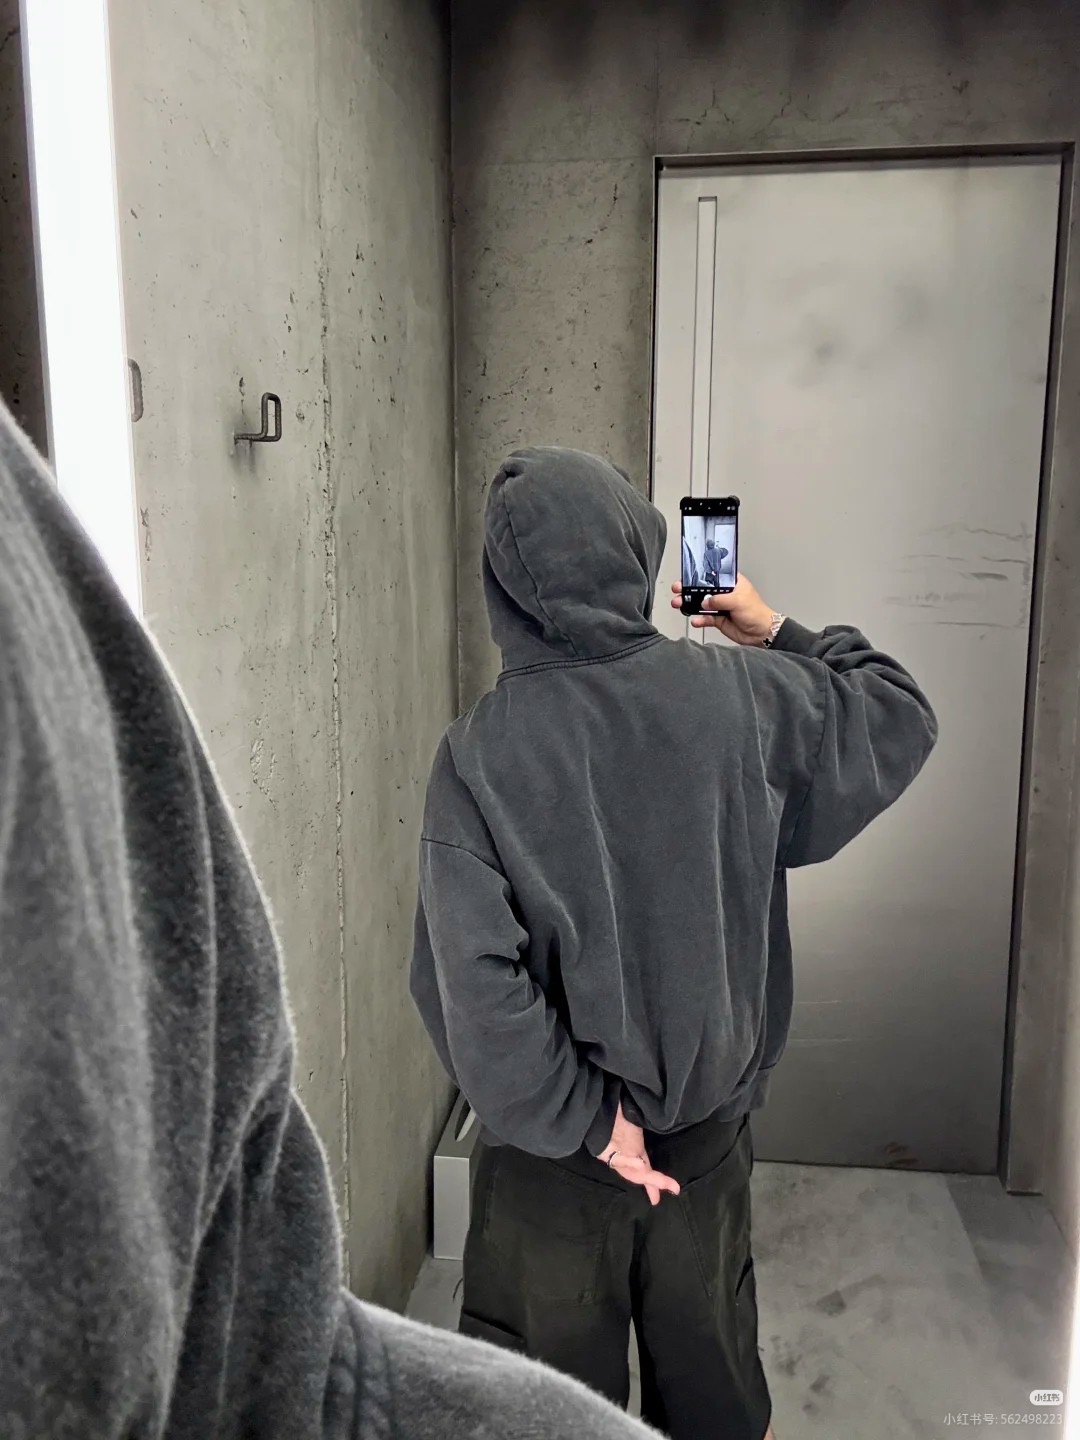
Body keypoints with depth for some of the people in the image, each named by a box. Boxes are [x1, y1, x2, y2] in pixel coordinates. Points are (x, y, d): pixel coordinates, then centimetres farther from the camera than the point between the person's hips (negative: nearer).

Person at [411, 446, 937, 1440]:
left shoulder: (482, 749, -20)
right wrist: (781, 635, 14)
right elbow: (900, 720, 3)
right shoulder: (744, 695, -14)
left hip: (552, 1147, -2)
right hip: (709, 1120, 3)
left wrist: (583, 1118, -12)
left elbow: (472, 976, -24)